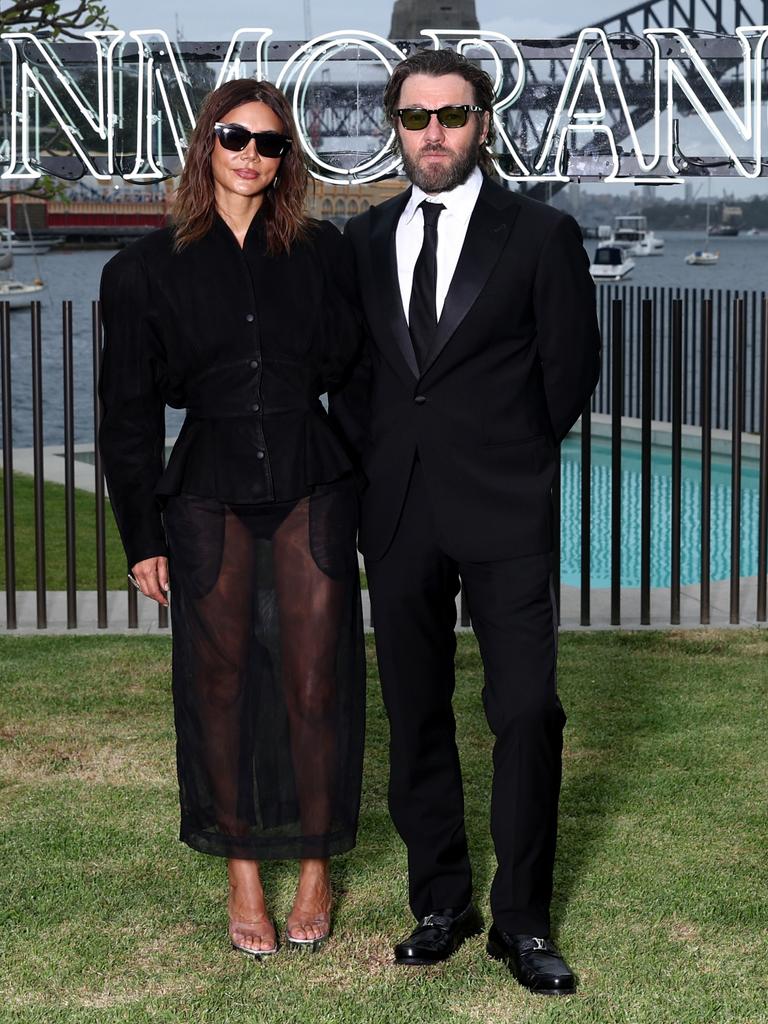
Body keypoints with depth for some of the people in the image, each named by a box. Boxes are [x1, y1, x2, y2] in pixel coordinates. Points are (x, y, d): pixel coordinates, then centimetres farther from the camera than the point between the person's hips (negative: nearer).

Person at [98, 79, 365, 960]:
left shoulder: (320, 251, 7)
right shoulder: (147, 269, 3)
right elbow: (129, 412, 5)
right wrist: (141, 537, 4)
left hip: (312, 488, 0)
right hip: (209, 494, 0)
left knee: (315, 682, 0)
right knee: (220, 684, 5)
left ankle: (316, 867, 18)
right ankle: (243, 875, 20)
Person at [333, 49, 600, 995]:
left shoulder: (541, 235, -1)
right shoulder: (365, 239, 11)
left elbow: (571, 369, 3)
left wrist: (507, 454, 8)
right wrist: (376, 461, 6)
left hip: (504, 511, -4)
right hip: (398, 513, 4)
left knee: (528, 711, -6)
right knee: (416, 713, 9)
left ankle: (521, 918, 6)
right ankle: (440, 902, 21)